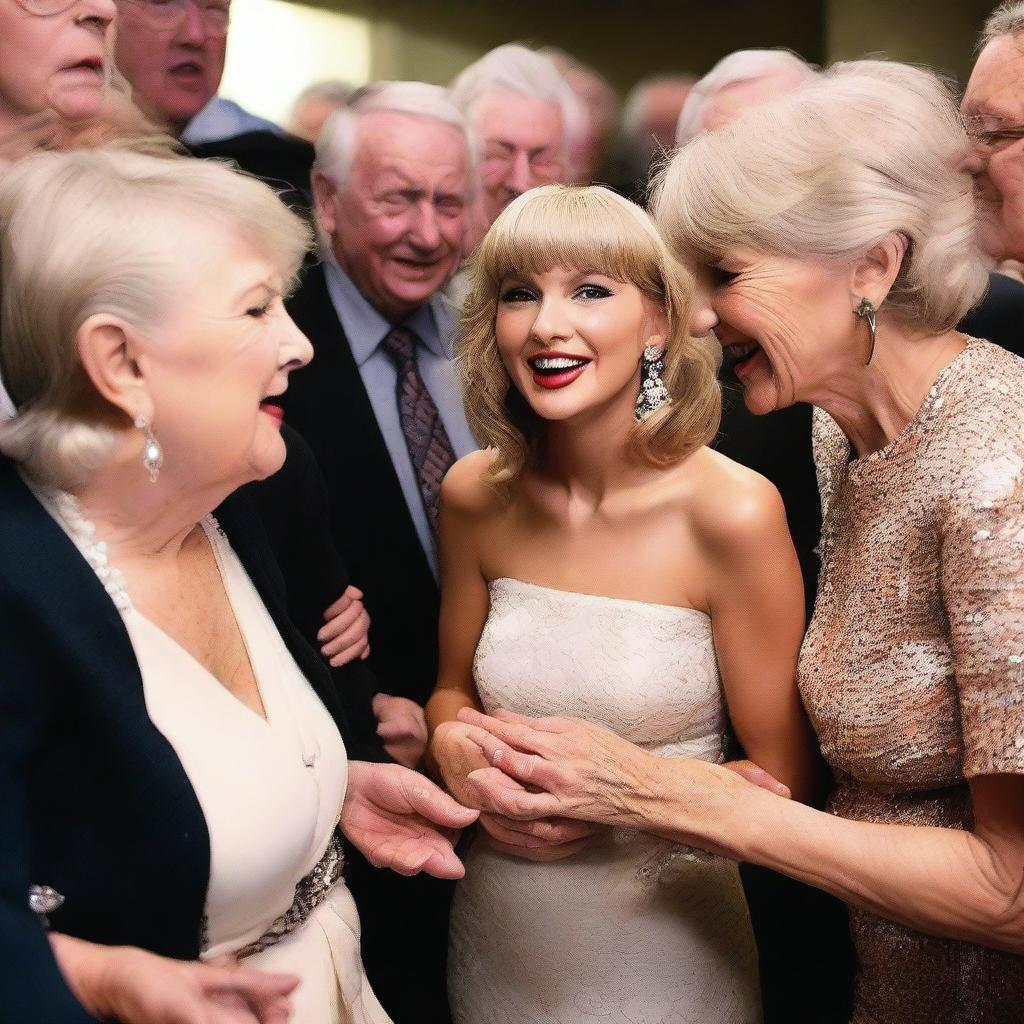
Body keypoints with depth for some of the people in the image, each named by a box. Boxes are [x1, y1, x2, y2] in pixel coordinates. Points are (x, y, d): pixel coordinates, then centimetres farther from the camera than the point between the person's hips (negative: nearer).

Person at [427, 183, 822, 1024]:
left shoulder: (732, 512, -20)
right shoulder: (475, 496, -8)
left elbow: (781, 776, -11)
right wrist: (455, 746, -14)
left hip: (663, 946, -3)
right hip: (496, 932, 4)